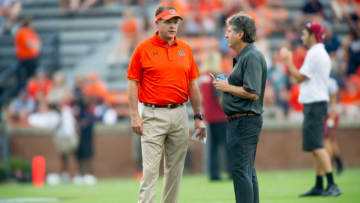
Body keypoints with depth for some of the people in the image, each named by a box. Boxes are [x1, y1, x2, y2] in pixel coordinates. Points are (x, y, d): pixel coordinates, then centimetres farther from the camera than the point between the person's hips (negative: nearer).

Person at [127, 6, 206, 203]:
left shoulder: (185, 49, 10)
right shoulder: (143, 48, -1)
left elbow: (192, 85, 13)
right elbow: (133, 83, -2)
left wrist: (198, 117, 9)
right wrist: (134, 115, -10)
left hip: (180, 114, 4)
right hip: (153, 115, -4)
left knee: (175, 170, 8)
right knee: (150, 169, -9)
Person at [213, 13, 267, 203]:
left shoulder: (252, 57, -16)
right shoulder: (243, 57, 17)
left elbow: (252, 93, -23)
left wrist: (227, 87, -13)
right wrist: (227, 84, 12)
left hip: (244, 121, -11)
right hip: (238, 121, 11)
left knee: (240, 170, -11)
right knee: (247, 172, 14)